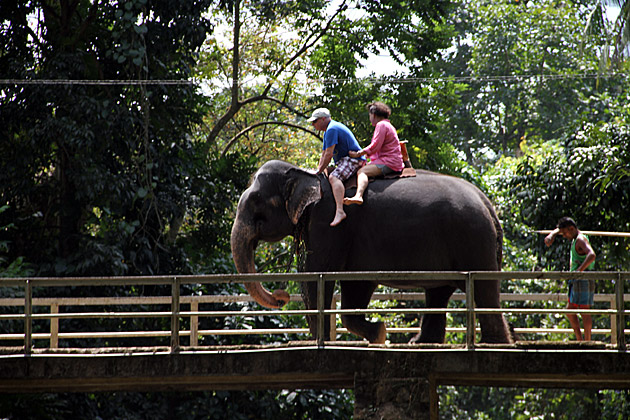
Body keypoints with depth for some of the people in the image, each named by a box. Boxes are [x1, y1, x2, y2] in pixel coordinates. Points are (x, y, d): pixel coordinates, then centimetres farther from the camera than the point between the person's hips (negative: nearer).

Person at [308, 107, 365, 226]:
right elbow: (324, 154, 23)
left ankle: (340, 211, -47)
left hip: (354, 159, -12)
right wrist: (318, 170, 12)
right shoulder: (328, 131, 21)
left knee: (334, 177, -32)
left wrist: (319, 171, -12)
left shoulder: (332, 129, -14)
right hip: (345, 161, 12)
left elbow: (329, 154, -18)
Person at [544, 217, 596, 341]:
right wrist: (551, 235, 13)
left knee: (584, 311, -7)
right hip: (576, 282, 10)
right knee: (570, 310, 12)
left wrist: (579, 270, -41)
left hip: (583, 280, -10)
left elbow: (591, 255, -32)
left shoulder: (581, 239, -14)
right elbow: (559, 229, 33)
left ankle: (587, 341, -4)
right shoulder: (575, 237, 15)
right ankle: (579, 339, 14)